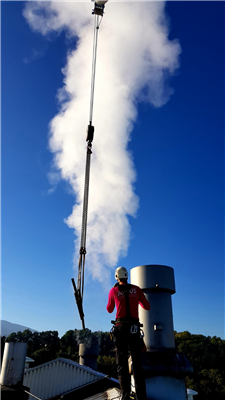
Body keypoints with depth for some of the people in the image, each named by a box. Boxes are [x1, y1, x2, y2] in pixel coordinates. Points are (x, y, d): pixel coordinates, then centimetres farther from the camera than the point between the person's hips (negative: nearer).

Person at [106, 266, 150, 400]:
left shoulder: (113, 291, 5)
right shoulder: (136, 289, 9)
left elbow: (109, 310, 20)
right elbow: (147, 307, 16)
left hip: (121, 328, -2)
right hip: (134, 328, 2)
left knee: (122, 363, 1)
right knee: (137, 363, 8)